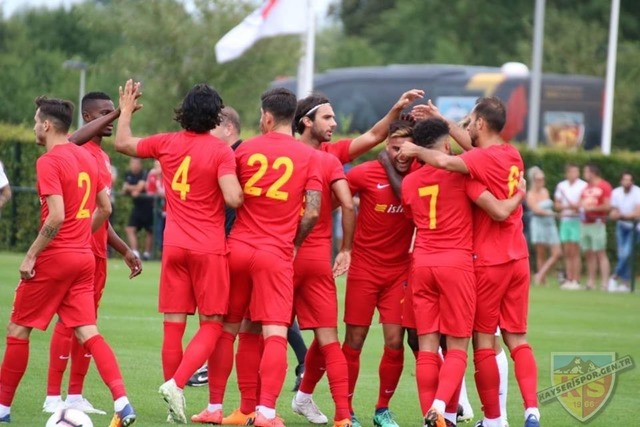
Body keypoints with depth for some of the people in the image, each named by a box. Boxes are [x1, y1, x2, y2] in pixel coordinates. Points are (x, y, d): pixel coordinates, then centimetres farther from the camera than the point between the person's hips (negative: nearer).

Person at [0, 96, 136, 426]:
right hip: (84, 257, 7)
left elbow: (56, 217, -22)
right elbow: (105, 208, 16)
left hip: (54, 259, -7)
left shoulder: (48, 162, -14)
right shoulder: (86, 157, 11)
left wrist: (31, 255, -16)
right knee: (88, 332, 2)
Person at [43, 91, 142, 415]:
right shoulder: (77, 151, -9)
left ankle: (75, 396, 14)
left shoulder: (104, 158, 18)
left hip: (97, 252, 8)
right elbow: (71, 141, -37)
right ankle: (53, 397, -3)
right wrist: (115, 114, -39)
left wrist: (124, 250, 24)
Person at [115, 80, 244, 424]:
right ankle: (176, 383, -16)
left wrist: (126, 111, 33)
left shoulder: (167, 144, 2)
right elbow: (233, 199, -20)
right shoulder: (220, 151, -11)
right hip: (209, 249, -4)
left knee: (174, 324, 7)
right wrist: (244, 191, 2)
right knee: (211, 325, 4)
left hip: (174, 246, 4)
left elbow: (123, 143, 17)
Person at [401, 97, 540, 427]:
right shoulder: (511, 155, 7)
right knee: (517, 340, 8)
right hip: (518, 259, 7)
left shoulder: (484, 159, -16)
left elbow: (444, 161, -31)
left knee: (484, 342, 3)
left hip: (487, 263, -6)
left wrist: (416, 150, -13)